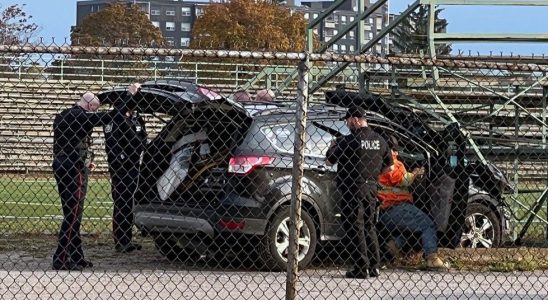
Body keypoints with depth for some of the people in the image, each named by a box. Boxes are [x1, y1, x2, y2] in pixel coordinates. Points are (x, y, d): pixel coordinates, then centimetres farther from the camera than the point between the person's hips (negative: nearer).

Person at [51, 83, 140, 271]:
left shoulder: (63, 116, 15)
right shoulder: (79, 115, -13)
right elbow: (109, 117, -16)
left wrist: (82, 162, 21)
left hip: (61, 166, 10)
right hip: (73, 169, -10)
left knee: (71, 214, 14)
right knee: (73, 215, -7)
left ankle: (75, 257, 19)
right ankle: (61, 260, -7)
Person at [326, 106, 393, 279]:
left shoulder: (349, 140, -14)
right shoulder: (379, 140, 7)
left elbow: (329, 161, -7)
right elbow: (388, 164, 18)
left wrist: (333, 146, 11)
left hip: (353, 190, -7)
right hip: (371, 188, 7)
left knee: (355, 228, -2)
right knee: (369, 226, 16)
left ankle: (361, 268, -3)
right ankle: (374, 266, 17)